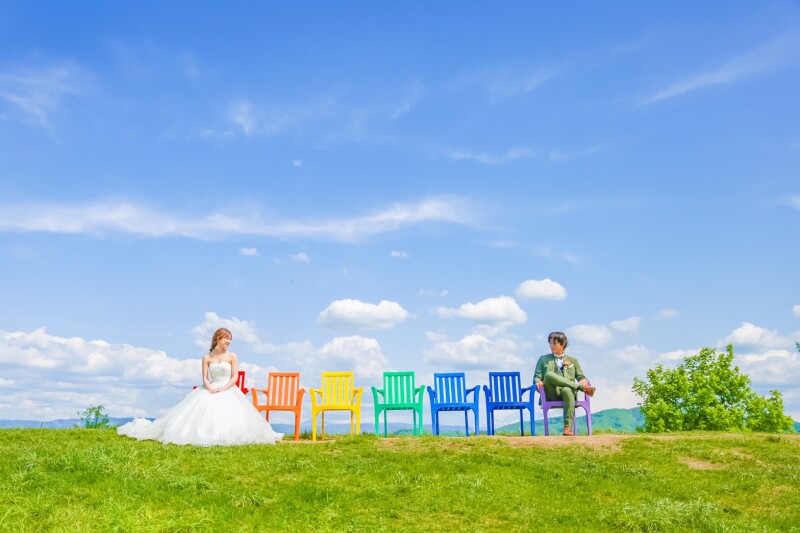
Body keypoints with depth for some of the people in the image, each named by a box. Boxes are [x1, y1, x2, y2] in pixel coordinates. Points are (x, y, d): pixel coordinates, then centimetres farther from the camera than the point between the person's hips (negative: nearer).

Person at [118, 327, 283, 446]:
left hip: (228, 391, -1)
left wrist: (223, 389, -16)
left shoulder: (232, 356, 3)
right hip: (210, 391, 1)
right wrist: (211, 390, -19)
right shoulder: (207, 357, 5)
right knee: (203, 413, -14)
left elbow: (235, 377, -2)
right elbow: (205, 379, 1)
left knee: (228, 413, -25)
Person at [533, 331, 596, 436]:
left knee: (567, 391, -40)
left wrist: (584, 381, -7)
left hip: (567, 390, 0)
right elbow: (536, 376, 15)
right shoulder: (543, 359, 23)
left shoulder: (572, 360, 25)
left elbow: (581, 377, 18)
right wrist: (538, 381, -10)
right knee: (549, 375, -33)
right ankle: (582, 388, -30)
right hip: (551, 394, 0)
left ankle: (568, 428, -47)